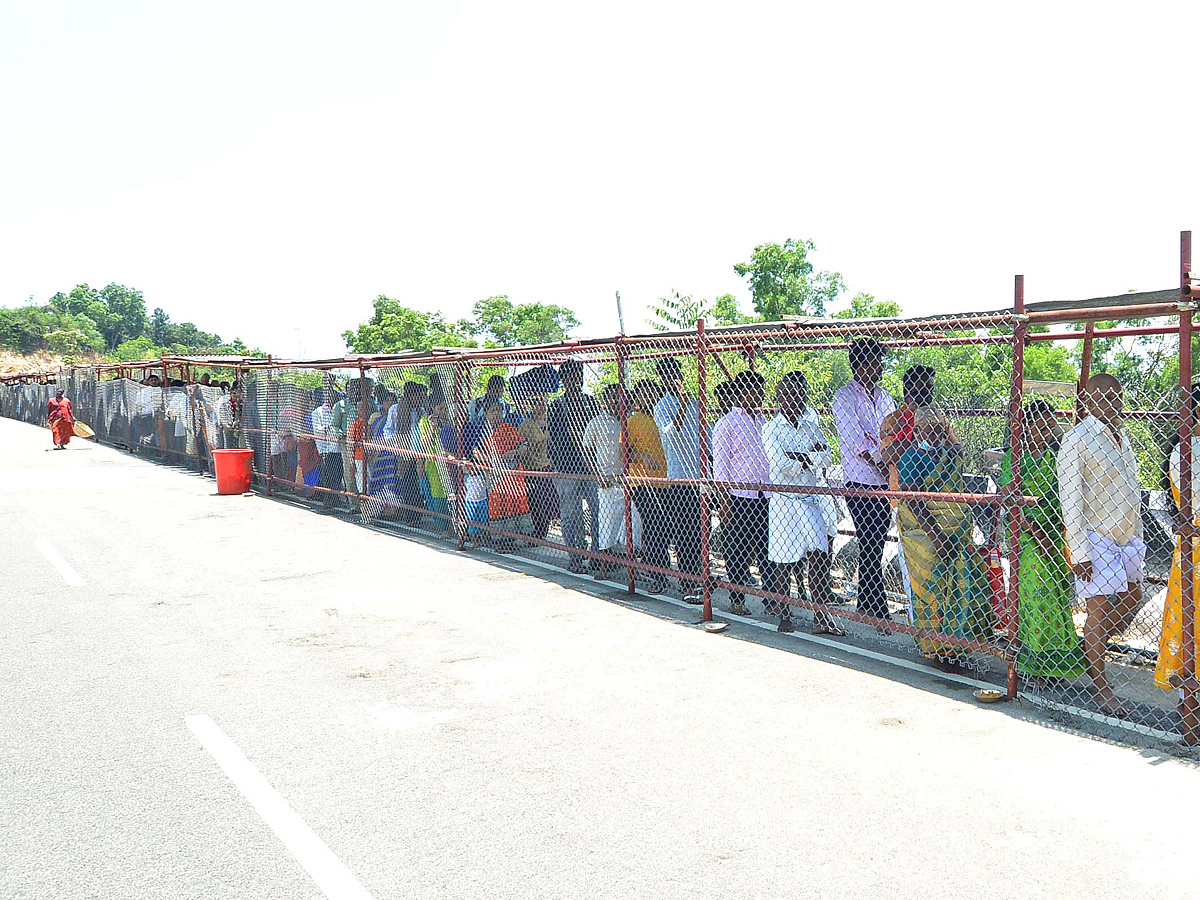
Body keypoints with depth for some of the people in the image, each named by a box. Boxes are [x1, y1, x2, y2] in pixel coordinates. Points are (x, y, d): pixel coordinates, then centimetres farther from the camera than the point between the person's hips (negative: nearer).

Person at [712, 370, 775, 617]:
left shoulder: (761, 422, 16)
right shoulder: (726, 423, -4)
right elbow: (719, 466, -7)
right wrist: (724, 502, -13)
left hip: (764, 495, 6)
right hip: (737, 497, -6)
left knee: (767, 550, 3)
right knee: (737, 552, 1)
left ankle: (771, 600, 7)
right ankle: (736, 601, 11)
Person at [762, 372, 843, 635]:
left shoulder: (810, 424, 12)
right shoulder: (771, 429, -3)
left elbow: (828, 457, -2)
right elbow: (781, 465, -15)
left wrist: (798, 458, -14)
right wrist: (811, 459, -5)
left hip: (813, 498, 4)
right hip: (785, 501, -4)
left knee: (819, 555, -4)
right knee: (784, 562, 2)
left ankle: (821, 616, -1)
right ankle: (784, 616, 14)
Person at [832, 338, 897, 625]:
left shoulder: (884, 396, 16)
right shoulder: (844, 396, -5)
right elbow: (856, 442, -13)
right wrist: (883, 468, -17)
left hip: (885, 483, 6)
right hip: (860, 482, -6)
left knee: (876, 546, 10)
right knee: (870, 548, -6)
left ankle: (865, 603, 21)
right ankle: (880, 612, -3)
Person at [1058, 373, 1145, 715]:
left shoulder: (1121, 435, 10)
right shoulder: (1076, 440, -14)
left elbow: (1132, 490, 18)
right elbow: (1070, 501, -17)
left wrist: (1138, 535, 16)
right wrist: (1079, 553, -19)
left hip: (1128, 535, 8)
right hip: (1095, 536, -8)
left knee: (1131, 600, 14)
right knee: (1100, 610, -4)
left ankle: (1093, 647, 35)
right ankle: (1101, 688, 7)